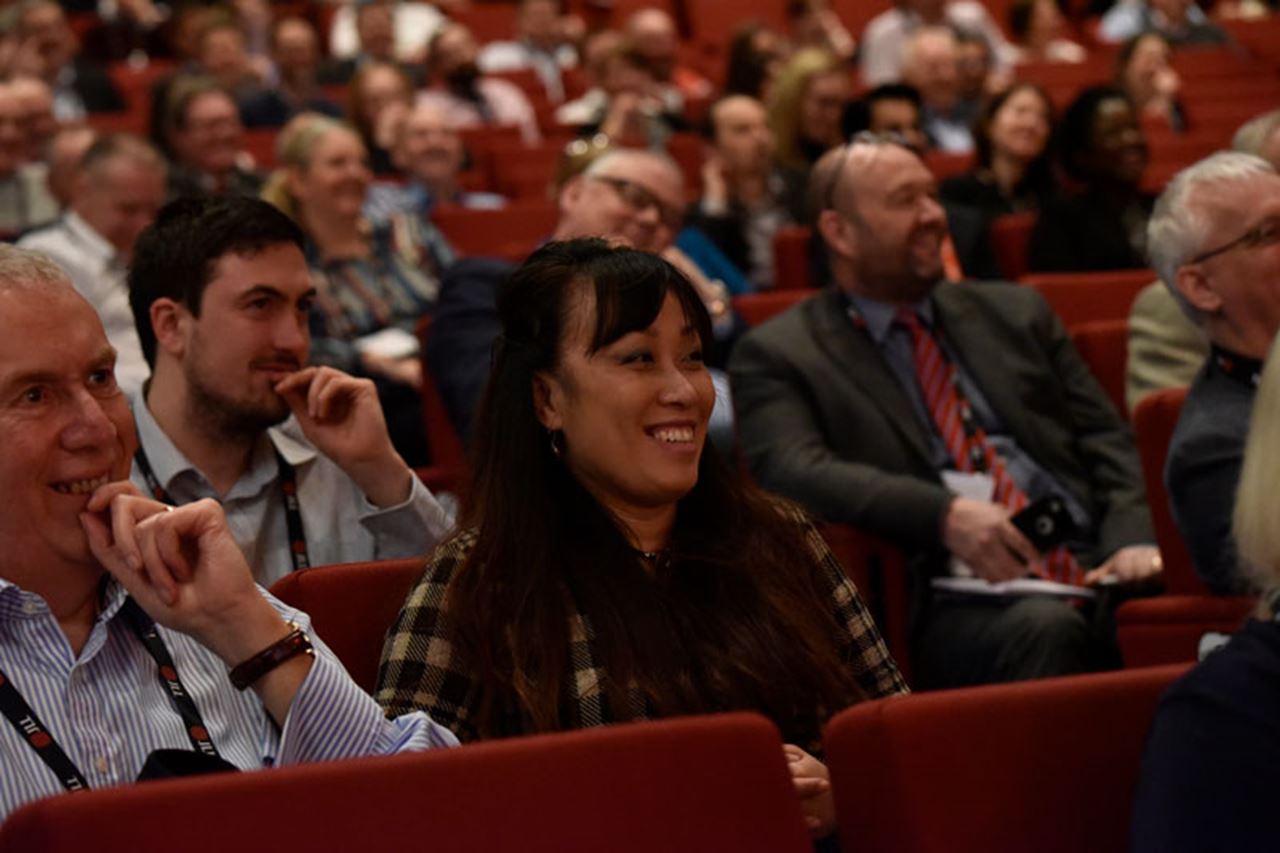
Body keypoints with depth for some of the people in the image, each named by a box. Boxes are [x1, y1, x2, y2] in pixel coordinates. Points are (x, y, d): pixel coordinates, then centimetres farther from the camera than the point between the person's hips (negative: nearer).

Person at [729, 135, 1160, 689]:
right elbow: (793, 472, -8)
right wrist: (943, 513, -24)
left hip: (1090, 564, 5)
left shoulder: (1014, 313, 24)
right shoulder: (776, 356, 9)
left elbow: (1105, 438, 20)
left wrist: (1131, 540, -1)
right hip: (954, 599, -4)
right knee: (1043, 629, -38)